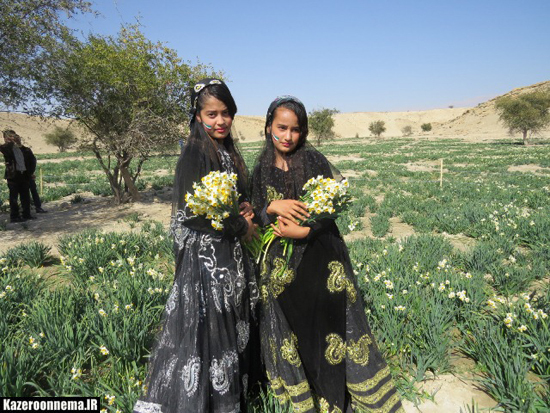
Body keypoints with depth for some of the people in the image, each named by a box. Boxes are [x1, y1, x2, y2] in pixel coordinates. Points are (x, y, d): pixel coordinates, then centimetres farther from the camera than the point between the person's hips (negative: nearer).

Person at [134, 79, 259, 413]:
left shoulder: (229, 152, 10)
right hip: (204, 254, -8)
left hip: (230, 254, 8)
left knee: (233, 329, 18)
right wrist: (241, 227, -12)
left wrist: (246, 208, -2)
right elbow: (192, 211, -20)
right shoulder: (195, 153, -14)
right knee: (204, 327, 0)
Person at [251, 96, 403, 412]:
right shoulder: (263, 169, 4)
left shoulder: (313, 160, -5)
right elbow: (258, 216, 3)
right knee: (292, 334, 11)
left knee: (332, 328, 4)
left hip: (320, 258, -3)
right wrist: (272, 207, -18)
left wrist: (304, 231, -22)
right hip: (281, 265, 3)